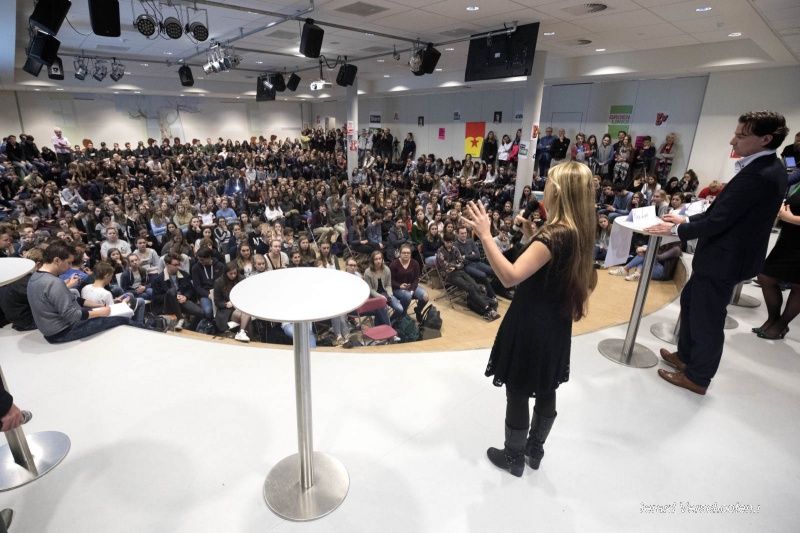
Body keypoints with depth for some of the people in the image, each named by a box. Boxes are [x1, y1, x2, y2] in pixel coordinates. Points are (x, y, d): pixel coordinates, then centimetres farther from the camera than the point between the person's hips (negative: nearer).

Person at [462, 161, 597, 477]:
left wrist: (485, 236, -35)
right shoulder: (576, 232, 1)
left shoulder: (554, 235, -26)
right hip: (555, 325, 9)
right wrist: (531, 235, 8)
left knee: (518, 393, 10)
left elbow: (510, 276, -38)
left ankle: (514, 458, 30)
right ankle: (534, 451, 42)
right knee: (545, 390, 22)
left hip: (531, 326, -9)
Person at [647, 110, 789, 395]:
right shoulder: (766, 167, 7)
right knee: (690, 301, 23)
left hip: (724, 258, -10)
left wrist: (677, 229, -11)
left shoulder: (757, 175, -26)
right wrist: (688, 220, 7)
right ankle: (685, 356, 41)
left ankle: (697, 377, 24)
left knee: (707, 319, 5)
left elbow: (717, 221, -25)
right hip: (723, 254, 10)